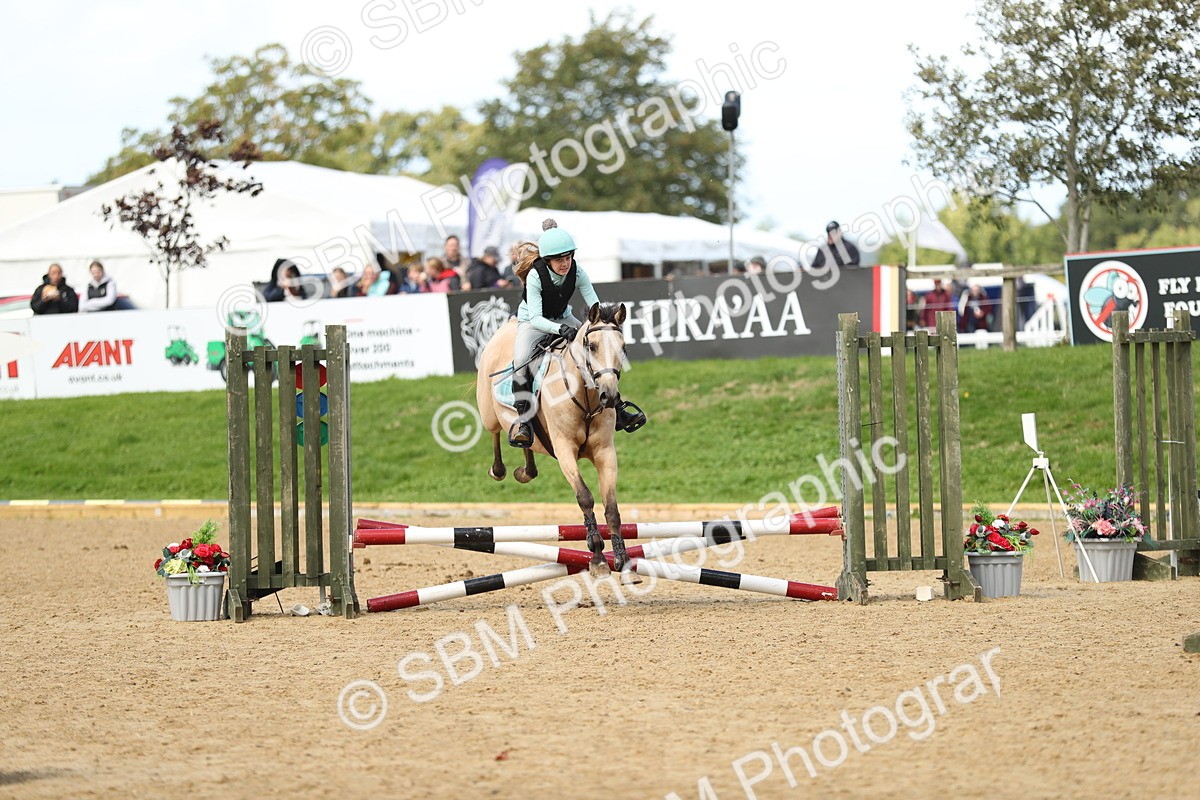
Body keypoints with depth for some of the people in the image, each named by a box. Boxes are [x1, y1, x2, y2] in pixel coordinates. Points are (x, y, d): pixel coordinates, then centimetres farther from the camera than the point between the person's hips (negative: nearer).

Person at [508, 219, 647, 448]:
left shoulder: (576, 272, -17)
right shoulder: (535, 276, -28)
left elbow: (595, 306, -15)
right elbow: (536, 318, -31)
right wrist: (560, 330, -47)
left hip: (563, 319, 5)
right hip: (532, 322, -5)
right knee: (521, 360, -33)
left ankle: (617, 410, 3)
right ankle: (522, 420, -27)